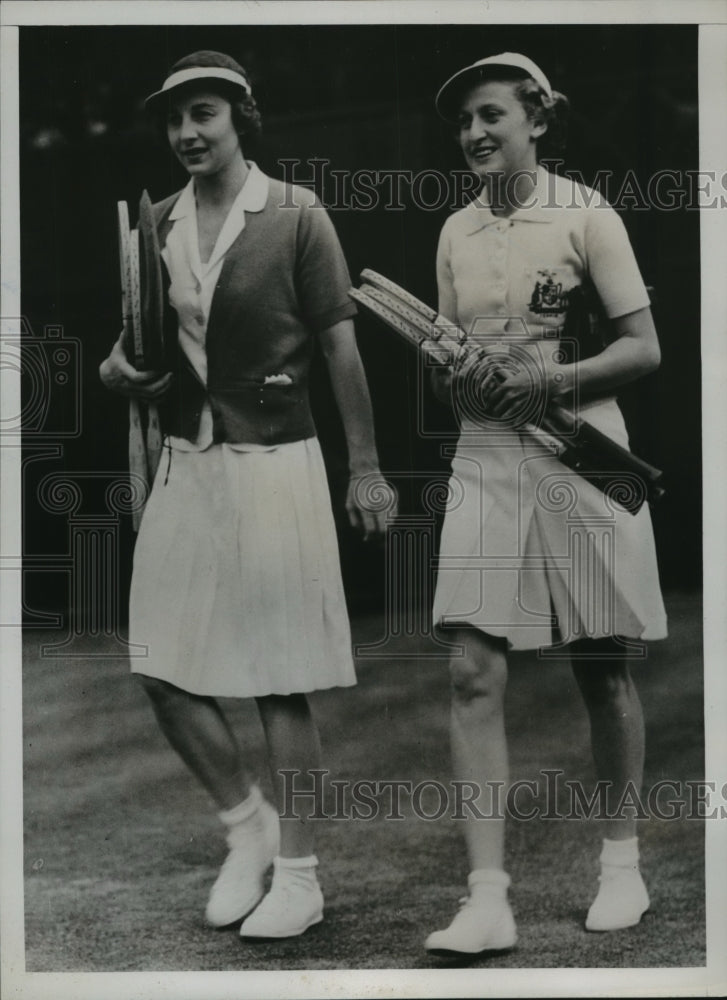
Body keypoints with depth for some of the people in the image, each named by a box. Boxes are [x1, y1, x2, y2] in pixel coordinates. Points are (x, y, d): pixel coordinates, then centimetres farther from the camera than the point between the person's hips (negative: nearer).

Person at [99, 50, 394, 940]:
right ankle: (247, 825, 25)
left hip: (273, 458, -5)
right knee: (164, 670, 3)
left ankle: (298, 876, 12)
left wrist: (365, 468, -6)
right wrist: (125, 372, -6)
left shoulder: (294, 215, -4)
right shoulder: (157, 224, 9)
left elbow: (341, 347, -4)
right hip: (184, 460, 5)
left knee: (280, 681, 0)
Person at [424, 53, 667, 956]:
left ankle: (621, 862, 24)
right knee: (472, 673, -8)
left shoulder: (586, 215, -1)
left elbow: (644, 348, -3)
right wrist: (458, 376, -6)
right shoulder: (456, 233, 12)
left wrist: (545, 378, -16)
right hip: (485, 462, 4)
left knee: (602, 669, 6)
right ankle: (488, 897, -8)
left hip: (580, 458, -3)